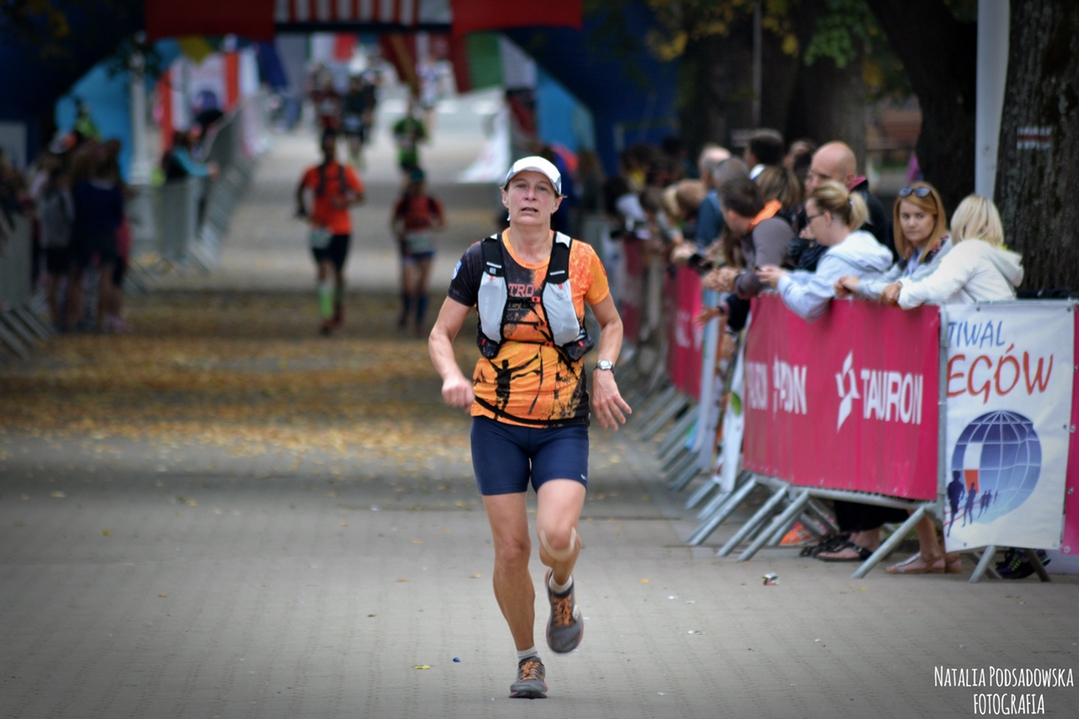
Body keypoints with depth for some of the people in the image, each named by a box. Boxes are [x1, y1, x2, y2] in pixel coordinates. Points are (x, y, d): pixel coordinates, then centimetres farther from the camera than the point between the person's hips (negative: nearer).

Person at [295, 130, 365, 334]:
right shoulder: (313, 173, 1)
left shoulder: (346, 173, 1)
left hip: (341, 229, 1)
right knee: (324, 270, -14)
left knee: (338, 272, 10)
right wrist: (303, 209, -3)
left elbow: (359, 196, 4)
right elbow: (300, 192, 15)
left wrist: (345, 202, -15)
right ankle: (327, 317, -17)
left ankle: (339, 308, 37)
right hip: (320, 229, -1)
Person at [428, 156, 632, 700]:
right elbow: (441, 334, 5)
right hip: (497, 425, 1)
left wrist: (604, 370, -4)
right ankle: (527, 659, 19)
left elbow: (611, 323, 15)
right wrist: (451, 376, -16)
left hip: (563, 426, -1)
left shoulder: (579, 259, -1)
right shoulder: (480, 261, -1)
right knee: (511, 550, -2)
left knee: (556, 537, -20)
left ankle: (561, 590, 16)